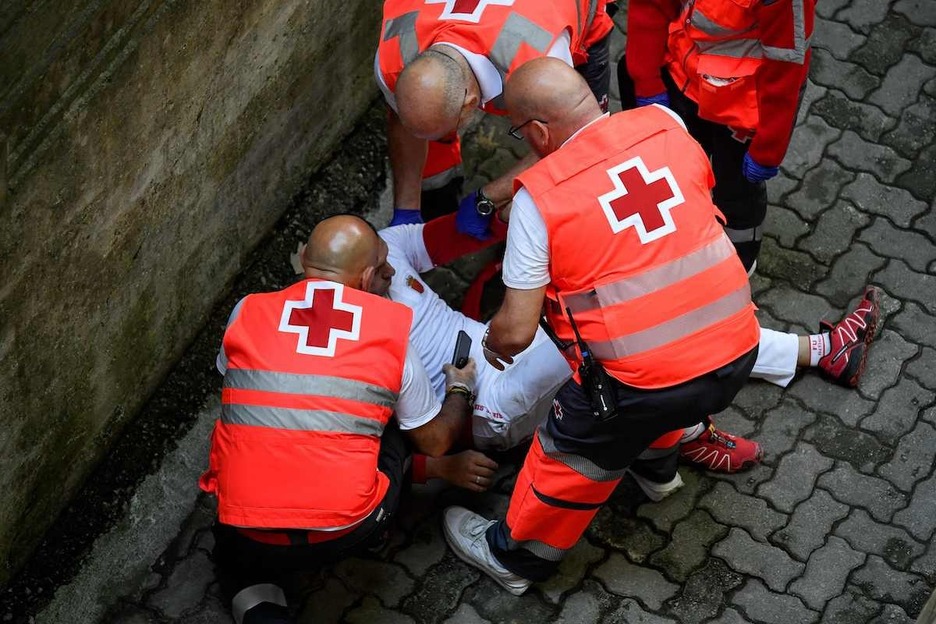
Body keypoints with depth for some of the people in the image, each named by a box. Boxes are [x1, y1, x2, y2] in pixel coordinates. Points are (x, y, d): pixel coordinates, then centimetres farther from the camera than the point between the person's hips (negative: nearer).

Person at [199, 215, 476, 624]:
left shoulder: (248, 313, 1)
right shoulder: (394, 331, -2)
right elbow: (436, 442, 9)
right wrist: (460, 389, 29)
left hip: (248, 535, 0)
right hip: (345, 533, 0)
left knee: (233, 546, 36)